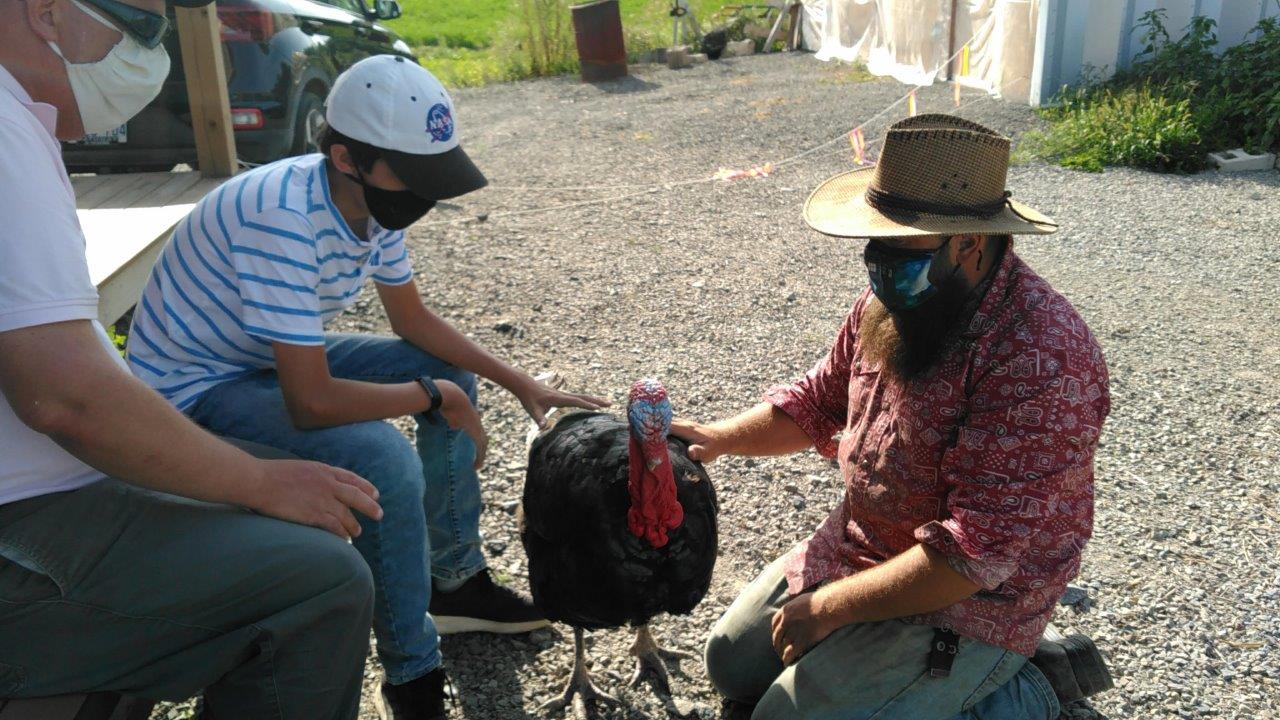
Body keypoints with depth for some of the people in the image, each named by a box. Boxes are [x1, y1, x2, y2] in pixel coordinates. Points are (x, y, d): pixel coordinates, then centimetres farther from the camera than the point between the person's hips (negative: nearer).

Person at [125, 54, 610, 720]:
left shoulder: (375, 198, -9)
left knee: (452, 373, 6)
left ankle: (456, 581, 17)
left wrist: (519, 383, -2)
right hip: (192, 388, -9)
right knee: (386, 463, -30)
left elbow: (413, 320, 5)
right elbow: (312, 402, -35)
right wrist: (436, 398, -20)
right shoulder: (284, 217, -34)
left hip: (277, 361, 9)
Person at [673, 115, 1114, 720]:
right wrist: (719, 437, -7)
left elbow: (974, 552, -30)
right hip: (857, 544, 8)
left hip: (969, 598, -8)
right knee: (733, 661, 14)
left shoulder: (1040, 359, -30)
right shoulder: (894, 301, -6)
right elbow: (818, 400, 10)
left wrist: (827, 607, -22)